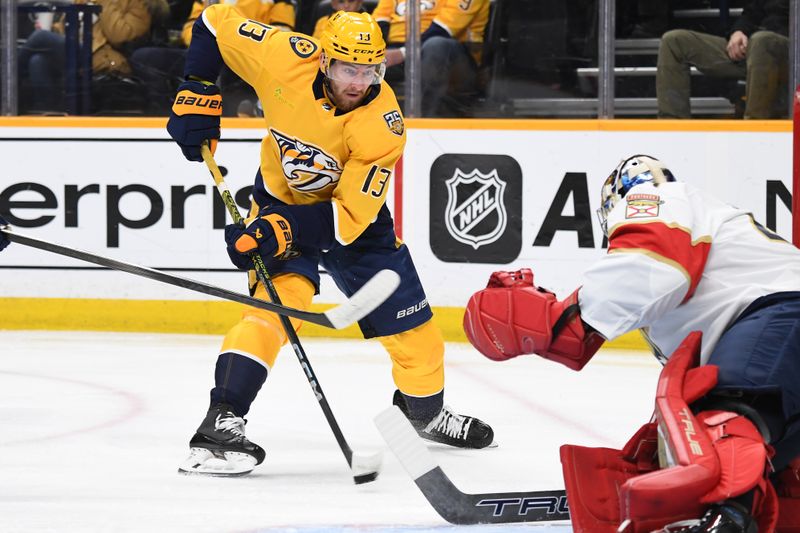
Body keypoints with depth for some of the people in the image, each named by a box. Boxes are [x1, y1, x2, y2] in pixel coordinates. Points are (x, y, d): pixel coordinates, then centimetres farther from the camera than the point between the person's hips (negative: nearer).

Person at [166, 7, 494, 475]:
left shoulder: (382, 125, -29)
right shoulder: (287, 58, -27)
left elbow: (349, 215, -30)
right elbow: (215, 23, -12)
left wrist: (283, 228, -40)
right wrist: (198, 94, -16)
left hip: (354, 213, 1)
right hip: (281, 200, -1)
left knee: (412, 326, 7)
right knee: (281, 298, -28)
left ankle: (427, 411, 38)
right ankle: (221, 422, -33)